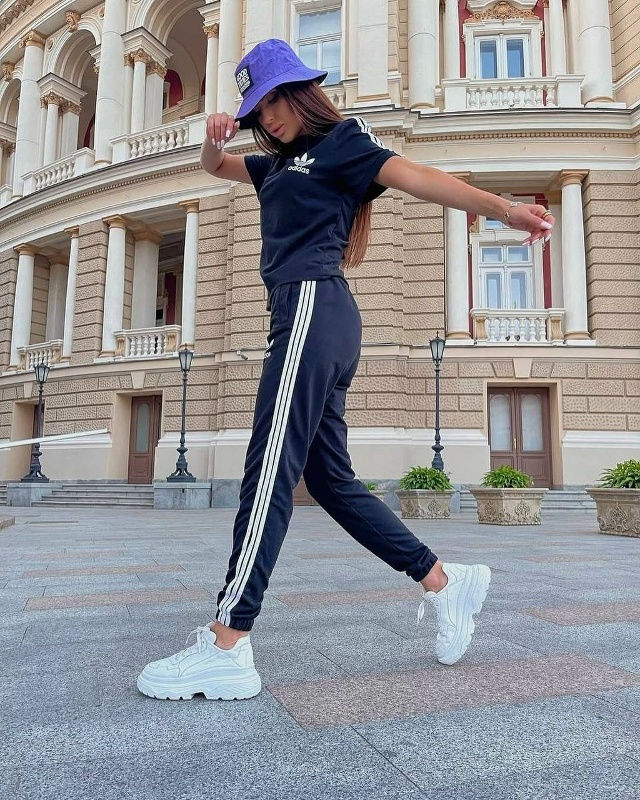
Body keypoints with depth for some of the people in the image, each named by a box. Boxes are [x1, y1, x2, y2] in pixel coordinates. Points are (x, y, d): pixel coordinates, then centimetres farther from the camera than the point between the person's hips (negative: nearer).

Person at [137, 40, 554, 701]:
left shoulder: (340, 140, 9)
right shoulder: (281, 163, 32)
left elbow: (414, 177, -6)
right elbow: (214, 167, 40)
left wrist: (500, 207, -21)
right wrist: (215, 135, 16)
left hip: (312, 306, -9)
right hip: (309, 320, 9)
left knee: (269, 473, -15)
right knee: (330, 479, 6)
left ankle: (225, 650, -13)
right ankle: (443, 583, 13)